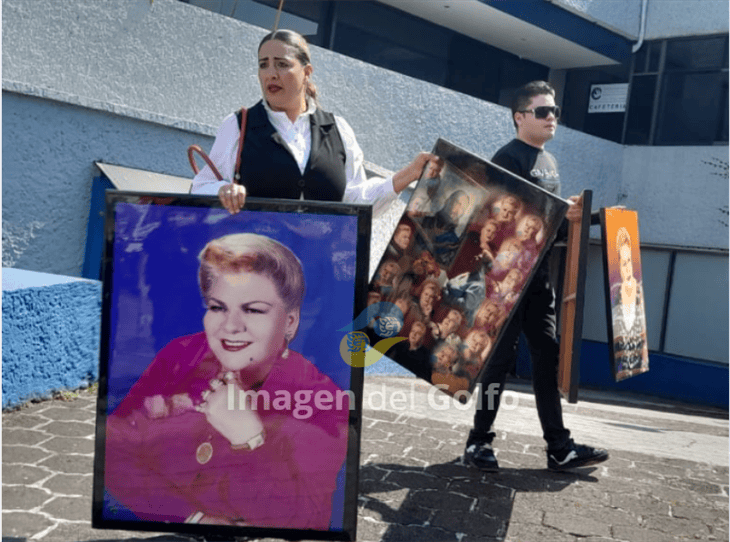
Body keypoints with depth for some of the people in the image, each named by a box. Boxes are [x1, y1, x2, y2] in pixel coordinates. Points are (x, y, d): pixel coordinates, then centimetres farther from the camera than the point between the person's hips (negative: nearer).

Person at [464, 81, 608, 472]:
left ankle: (559, 447, 15)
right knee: (502, 355, -4)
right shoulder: (508, 157, -8)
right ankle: (478, 442, 9)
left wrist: (576, 213, 14)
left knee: (548, 356, 8)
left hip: (539, 274, 8)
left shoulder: (549, 162, 18)